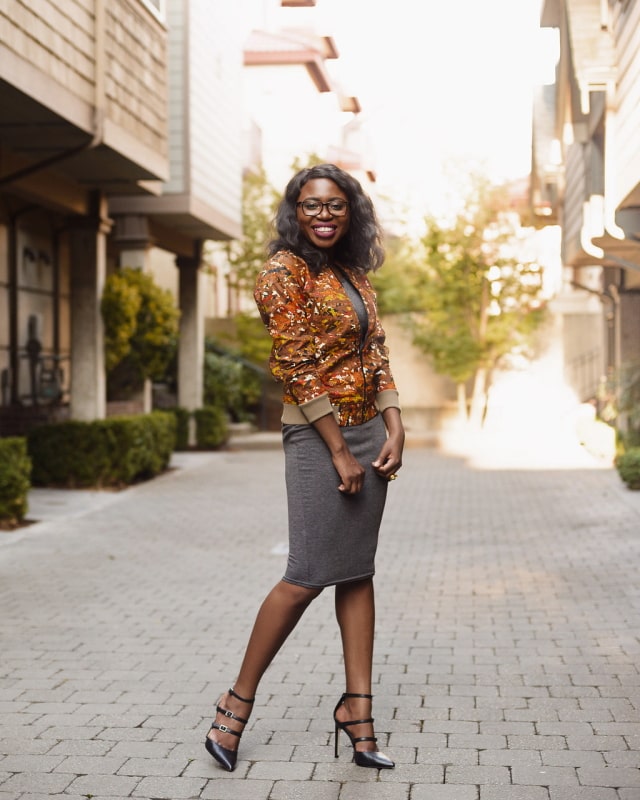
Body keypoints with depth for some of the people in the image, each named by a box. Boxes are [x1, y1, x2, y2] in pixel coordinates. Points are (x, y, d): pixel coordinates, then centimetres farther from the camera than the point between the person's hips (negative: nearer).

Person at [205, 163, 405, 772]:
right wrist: (338, 450, -16)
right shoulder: (285, 270, -8)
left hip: (368, 431, 7)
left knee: (358, 571, 8)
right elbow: (295, 366, -15)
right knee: (310, 575, -7)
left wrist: (393, 428, 2)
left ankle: (357, 707, 14)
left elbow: (375, 354, 15)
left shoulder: (352, 274, 15)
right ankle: (238, 703, 7)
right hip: (318, 435, -7)